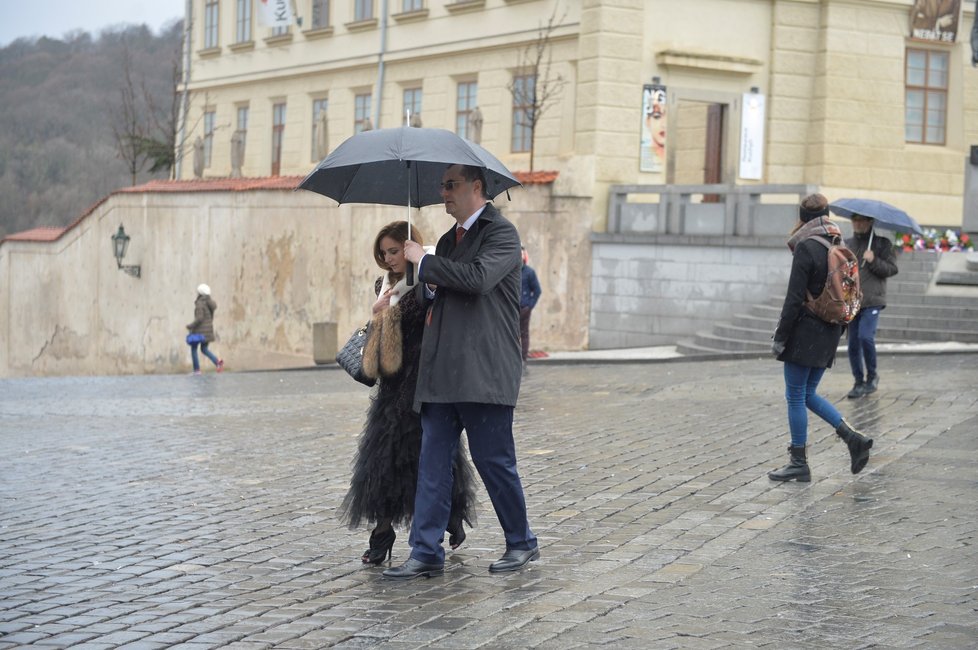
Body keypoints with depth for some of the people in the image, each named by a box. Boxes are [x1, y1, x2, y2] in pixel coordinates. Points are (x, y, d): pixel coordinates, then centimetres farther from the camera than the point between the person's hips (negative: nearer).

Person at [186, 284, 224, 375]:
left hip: (199, 330, -8)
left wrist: (191, 326, -11)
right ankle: (217, 361, -10)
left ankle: (197, 370, 0)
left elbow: (199, 318, -23)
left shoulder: (199, 303, -15)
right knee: (204, 349, 14)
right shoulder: (210, 303, 10)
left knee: (193, 348, 6)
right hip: (209, 329, 8)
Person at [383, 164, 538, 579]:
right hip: (442, 373, 8)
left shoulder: (501, 233, -5)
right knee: (433, 463, 3)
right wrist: (431, 289, 5)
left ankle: (522, 543, 16)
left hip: (483, 373, -8)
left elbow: (478, 279, -22)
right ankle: (426, 553, 5)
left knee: (494, 460, 0)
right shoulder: (448, 240, 21)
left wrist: (423, 261, -13)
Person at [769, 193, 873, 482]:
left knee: (796, 396, 1)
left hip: (805, 330, -8)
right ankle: (854, 438, 7)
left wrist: (780, 337, -12)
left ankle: (799, 464, 5)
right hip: (829, 332, 8)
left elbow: (794, 298, -16)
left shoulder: (806, 247, -14)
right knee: (808, 394, 17)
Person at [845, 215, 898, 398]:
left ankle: (872, 376, 2)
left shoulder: (882, 244, 3)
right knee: (853, 343, 4)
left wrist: (874, 261, -17)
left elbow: (892, 269, -2)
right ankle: (859, 382, 15)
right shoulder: (846, 245, 14)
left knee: (866, 337, -18)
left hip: (872, 301, -4)